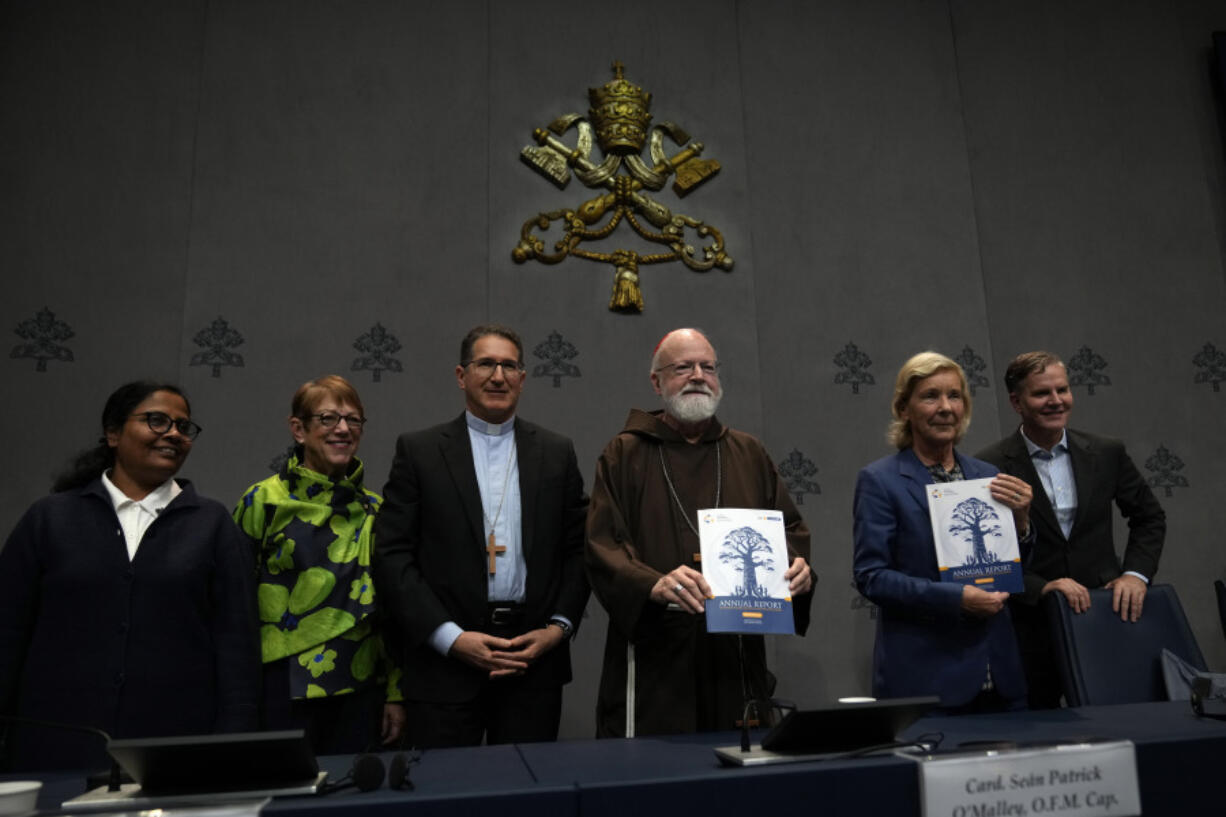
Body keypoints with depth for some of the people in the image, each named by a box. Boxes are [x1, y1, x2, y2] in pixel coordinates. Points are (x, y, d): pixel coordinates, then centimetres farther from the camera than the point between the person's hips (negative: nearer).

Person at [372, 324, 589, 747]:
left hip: (536, 665, 2)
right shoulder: (419, 450, 2)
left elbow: (578, 549, 9)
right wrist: (451, 638, -11)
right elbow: (392, 555, -3)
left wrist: (559, 627, -4)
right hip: (445, 664, -1)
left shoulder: (556, 453, 9)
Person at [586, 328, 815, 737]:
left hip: (737, 657, 4)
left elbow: (790, 527, 15)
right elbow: (602, 544, -6)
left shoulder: (749, 453, 14)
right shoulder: (625, 454, 3)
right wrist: (654, 584, -24)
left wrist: (798, 567, -8)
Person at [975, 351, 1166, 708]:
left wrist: (1136, 573, 0)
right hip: (1031, 627, -3)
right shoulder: (990, 467, -10)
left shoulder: (1107, 453, 3)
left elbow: (1149, 517, 14)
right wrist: (1040, 588, -21)